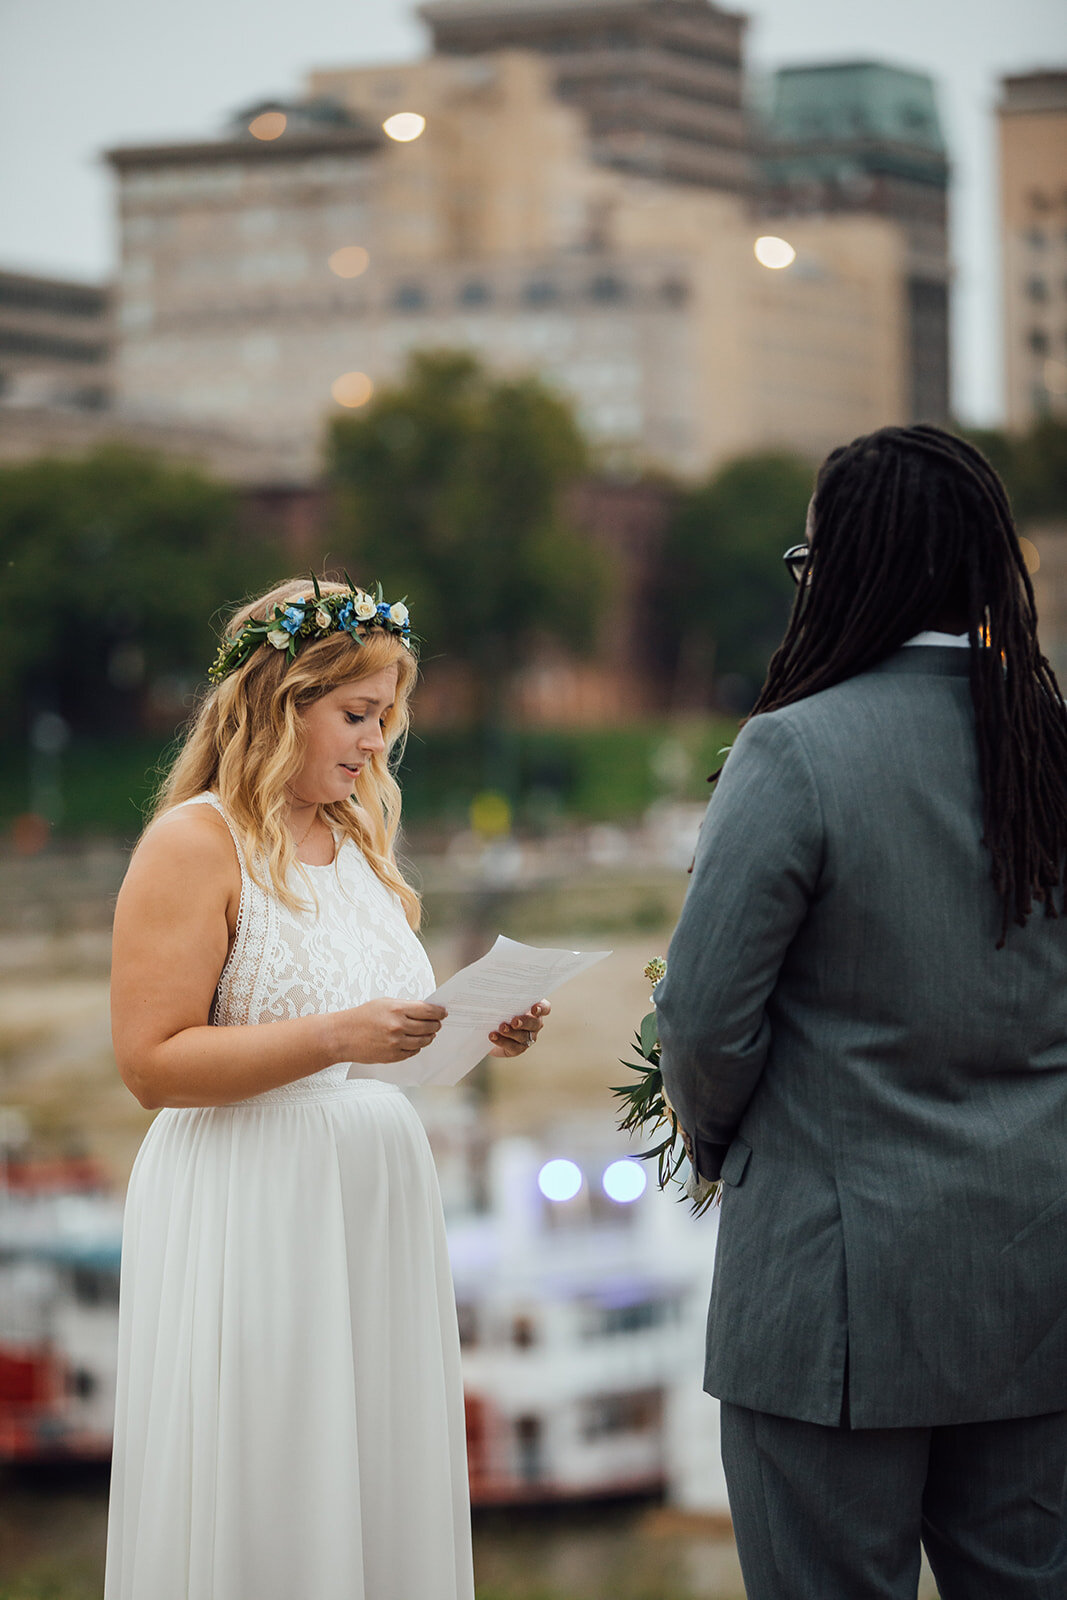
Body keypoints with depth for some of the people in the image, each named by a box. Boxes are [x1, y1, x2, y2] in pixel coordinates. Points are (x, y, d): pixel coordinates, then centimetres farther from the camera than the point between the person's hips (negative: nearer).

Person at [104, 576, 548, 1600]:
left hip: (377, 1205, 7)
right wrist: (337, 1037, -23)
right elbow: (151, 1062, -16)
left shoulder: (359, 843, 15)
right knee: (258, 1513, -2)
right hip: (247, 1216, -7)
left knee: (375, 1489, 9)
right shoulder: (194, 843, -9)